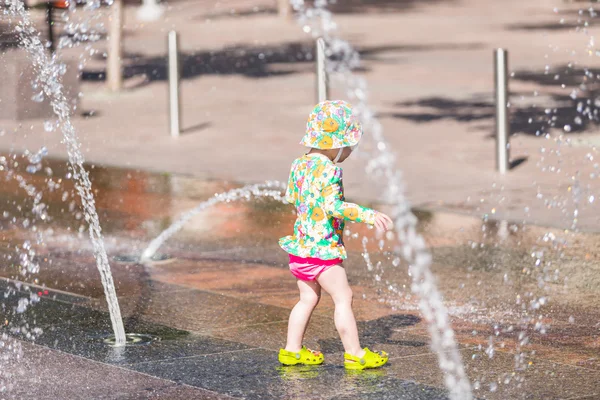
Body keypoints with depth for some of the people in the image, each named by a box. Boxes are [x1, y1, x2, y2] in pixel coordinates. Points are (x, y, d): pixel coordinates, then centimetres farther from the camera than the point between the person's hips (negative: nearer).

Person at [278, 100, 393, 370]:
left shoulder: (300, 164, 6)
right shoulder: (329, 170, -20)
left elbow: (291, 196, 19)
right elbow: (332, 205, -30)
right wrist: (368, 215, -33)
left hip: (301, 245, 9)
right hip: (324, 248, -9)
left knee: (308, 298, 18)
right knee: (343, 297, -1)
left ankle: (292, 350, 22)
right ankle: (354, 353, 0)